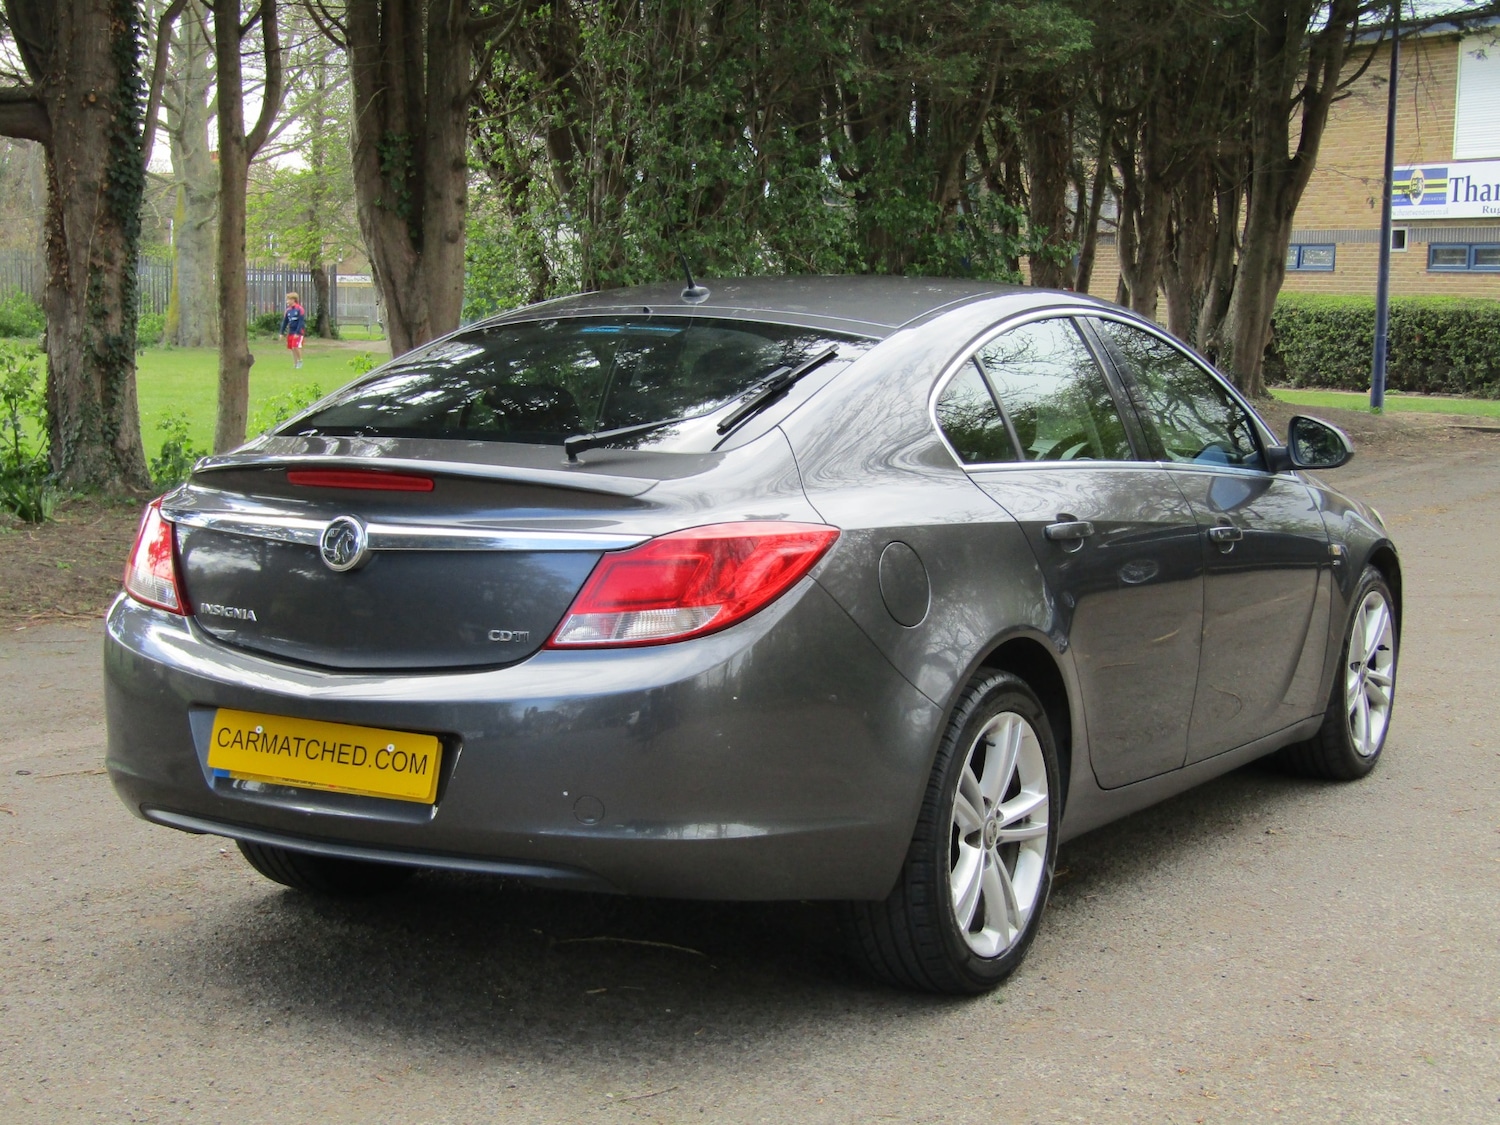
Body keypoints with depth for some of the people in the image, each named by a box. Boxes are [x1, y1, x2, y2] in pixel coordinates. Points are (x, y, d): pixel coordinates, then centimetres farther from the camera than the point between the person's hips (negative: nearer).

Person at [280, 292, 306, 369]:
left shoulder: (300, 309, -9)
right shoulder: (288, 310, 9)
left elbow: (301, 322, -13)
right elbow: (285, 322, 14)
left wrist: (297, 333, -18)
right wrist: (282, 333, 10)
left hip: (298, 332, -6)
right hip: (290, 332, 6)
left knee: (296, 347, -16)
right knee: (292, 348, 5)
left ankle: (300, 361, 4)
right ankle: (295, 364, 13)